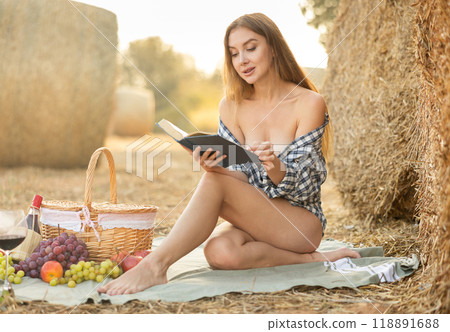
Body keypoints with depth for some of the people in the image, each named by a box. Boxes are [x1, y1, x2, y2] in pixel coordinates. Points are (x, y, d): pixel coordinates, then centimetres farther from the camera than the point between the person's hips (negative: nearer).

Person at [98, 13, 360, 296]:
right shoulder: (231, 107, 5)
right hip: (254, 221, 5)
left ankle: (154, 266, -31)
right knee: (219, 252, -32)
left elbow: (298, 186, -12)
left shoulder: (308, 103, -9)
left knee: (215, 183, -29)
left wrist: (275, 167, -36)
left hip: (302, 223, -5)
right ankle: (311, 260, -14)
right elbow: (240, 178, 0)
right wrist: (215, 166, -24)